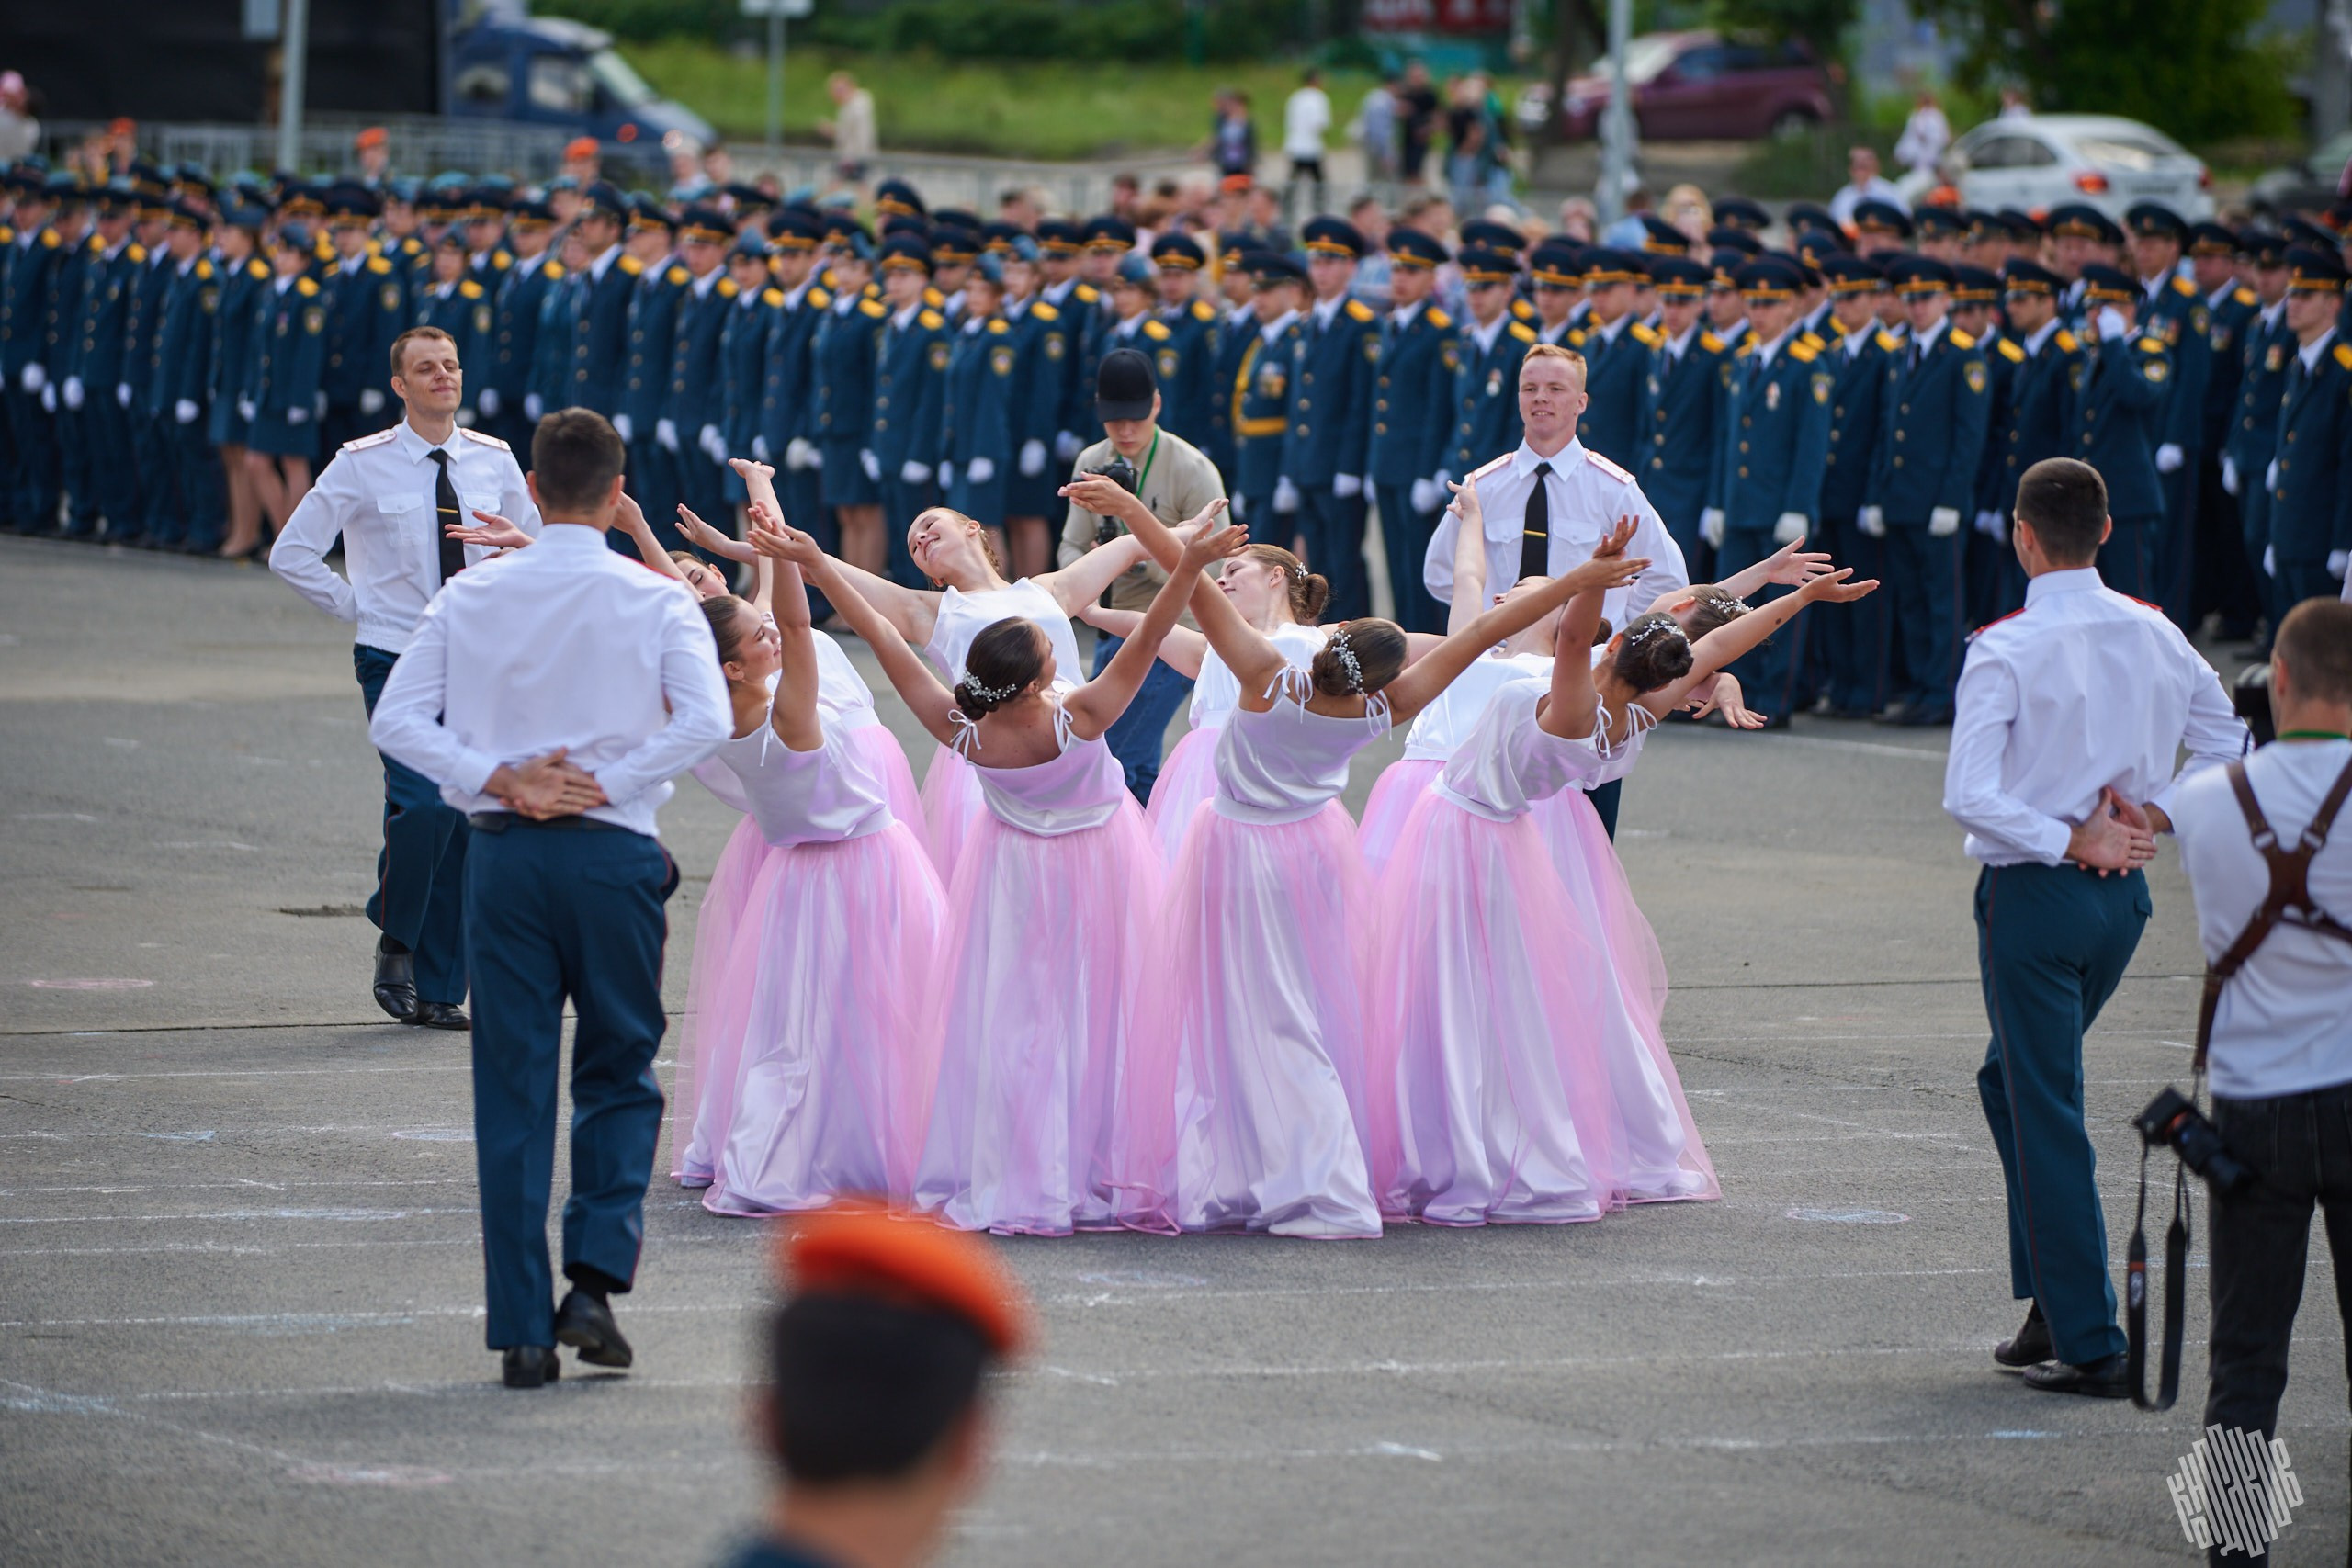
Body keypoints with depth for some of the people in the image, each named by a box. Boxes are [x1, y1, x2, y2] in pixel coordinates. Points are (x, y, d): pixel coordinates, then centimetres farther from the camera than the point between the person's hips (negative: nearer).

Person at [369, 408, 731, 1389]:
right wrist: (603, 783, -11)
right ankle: (595, 1281, -6)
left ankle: (522, 1329, 4)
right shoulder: (655, 603, -3)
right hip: (614, 855, -1)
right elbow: (705, 722, -16)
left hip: (504, 856, 1)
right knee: (619, 1077, 13)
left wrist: (498, 779, -8)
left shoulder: (471, 599, 3)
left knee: (511, 1088, 6)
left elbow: (398, 720, -3)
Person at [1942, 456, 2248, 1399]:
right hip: (2124, 897, 7)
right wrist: (2149, 813, 1)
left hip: (2034, 895, -7)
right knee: (2015, 1080, 23)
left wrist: (2072, 840, -14)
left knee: (2047, 1116, 0)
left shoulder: (2005, 651, -16)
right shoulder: (2157, 637, 3)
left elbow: (1969, 795, -22)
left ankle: (2090, 1345, -1)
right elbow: (2228, 747, 12)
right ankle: (2053, 1310, 23)